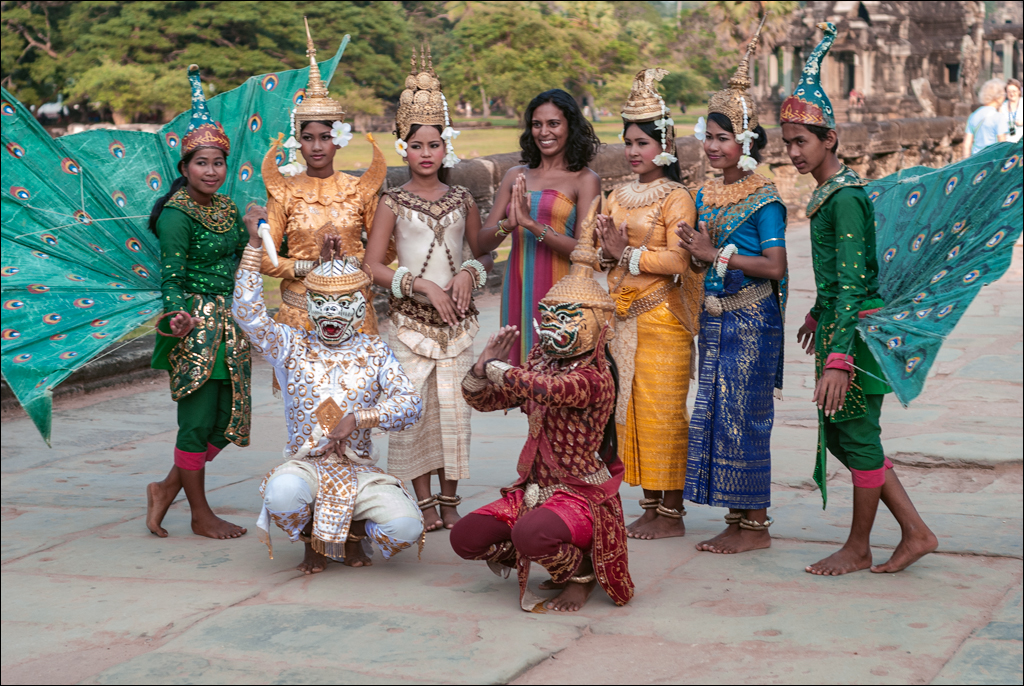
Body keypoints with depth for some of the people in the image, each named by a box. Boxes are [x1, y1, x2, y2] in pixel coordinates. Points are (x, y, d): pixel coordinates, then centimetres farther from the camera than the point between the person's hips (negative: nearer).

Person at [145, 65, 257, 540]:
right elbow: (171, 278, -16)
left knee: (228, 419, 9)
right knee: (198, 419, -1)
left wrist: (252, 229, 8)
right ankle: (200, 514, 13)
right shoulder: (176, 214, -11)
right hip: (193, 326, -8)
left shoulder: (227, 209, 12)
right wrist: (179, 315, -32)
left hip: (228, 323, 8)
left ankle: (167, 488, 24)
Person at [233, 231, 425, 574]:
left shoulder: (375, 351, 7)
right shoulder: (292, 346, 5)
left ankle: (354, 531, 14)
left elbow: (410, 403, -3)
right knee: (282, 493, -37)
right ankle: (312, 540, 1)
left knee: (406, 528, -24)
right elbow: (247, 313, -9)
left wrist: (358, 419, -18)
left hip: (359, 470, 1)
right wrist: (255, 243, -12)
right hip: (305, 465, -1)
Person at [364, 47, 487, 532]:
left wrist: (468, 273, -6)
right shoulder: (393, 202, 1)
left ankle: (450, 500, 11)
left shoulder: (462, 199, 8)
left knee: (454, 406, 1)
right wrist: (422, 284, -10)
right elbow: (373, 265, -1)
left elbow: (481, 251, 16)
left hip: (456, 318, 2)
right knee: (413, 406, -3)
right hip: (410, 317, -2)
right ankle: (424, 502, 8)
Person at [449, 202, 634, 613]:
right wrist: (483, 367, -9)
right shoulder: (540, 365, 9)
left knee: (530, 535, -38)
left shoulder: (594, 378, -18)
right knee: (466, 538, -8)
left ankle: (582, 572, -2)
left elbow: (547, 389, -38)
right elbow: (483, 400, 15)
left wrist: (496, 368, -19)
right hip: (535, 487, 8)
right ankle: (550, 556, 17)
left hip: (582, 494, -8)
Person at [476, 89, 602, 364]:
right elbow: (483, 243, 6)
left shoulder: (585, 180, -2)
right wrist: (508, 225, -15)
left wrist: (532, 225, -20)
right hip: (518, 290, 4)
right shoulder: (515, 176, 10)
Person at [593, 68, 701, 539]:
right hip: (623, 315, 7)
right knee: (631, 408, 7)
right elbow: (603, 255, 19)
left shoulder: (677, 197, -6)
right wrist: (608, 250, -3)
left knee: (661, 411, -6)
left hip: (661, 316, -7)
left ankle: (671, 513, 1)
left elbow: (678, 259, -15)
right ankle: (650, 504, 15)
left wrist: (627, 253, -12)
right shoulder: (619, 196, 15)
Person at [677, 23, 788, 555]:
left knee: (741, 414, -4)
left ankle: (754, 525, 6)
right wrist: (695, 251, -4)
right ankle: (739, 516, 19)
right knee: (715, 411, 9)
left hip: (751, 320, -7)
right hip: (715, 316, 8)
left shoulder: (763, 199, -10)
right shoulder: (705, 194, 11)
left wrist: (716, 253, -16)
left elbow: (774, 266, -17)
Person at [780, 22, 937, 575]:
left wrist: (838, 358, -30)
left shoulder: (845, 198, -18)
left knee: (857, 435, 3)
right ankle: (915, 532, 22)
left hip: (856, 328, -10)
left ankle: (858, 548, 19)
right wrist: (818, 315, 35)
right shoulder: (829, 192, 10)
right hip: (839, 323, 10)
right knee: (840, 433, 14)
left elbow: (852, 281, -25)